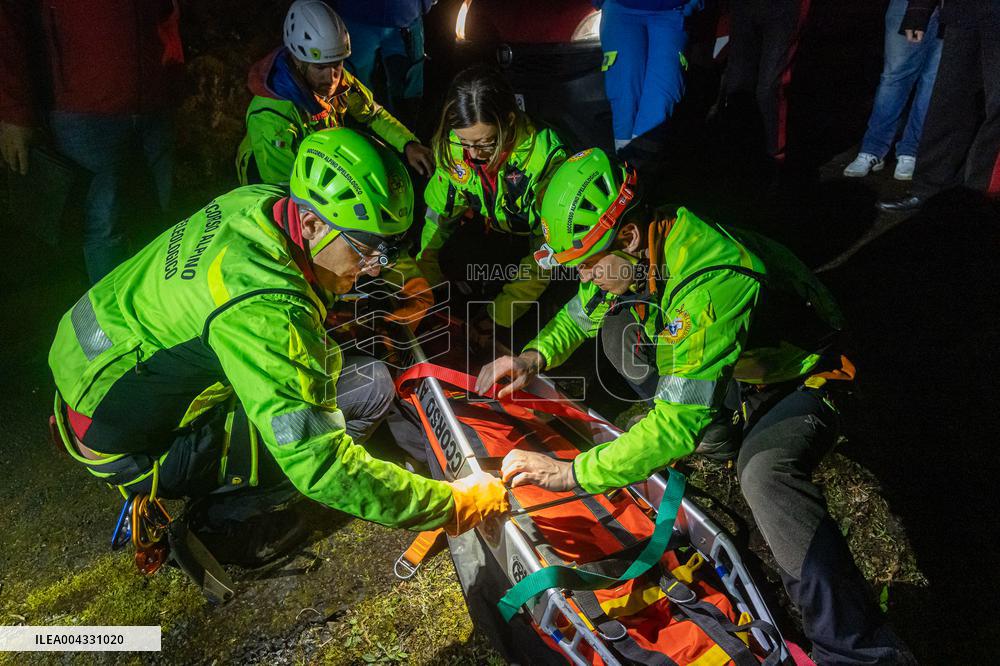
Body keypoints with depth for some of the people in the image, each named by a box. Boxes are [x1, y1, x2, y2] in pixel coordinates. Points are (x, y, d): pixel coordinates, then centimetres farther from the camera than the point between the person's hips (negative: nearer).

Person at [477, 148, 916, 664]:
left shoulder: (711, 282, -39)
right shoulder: (634, 249, -13)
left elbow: (679, 424, -39)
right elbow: (578, 315, 7)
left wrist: (571, 472, -36)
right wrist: (534, 356, -13)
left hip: (800, 380, -8)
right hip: (732, 368, 8)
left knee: (765, 471, -38)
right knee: (616, 318, -5)